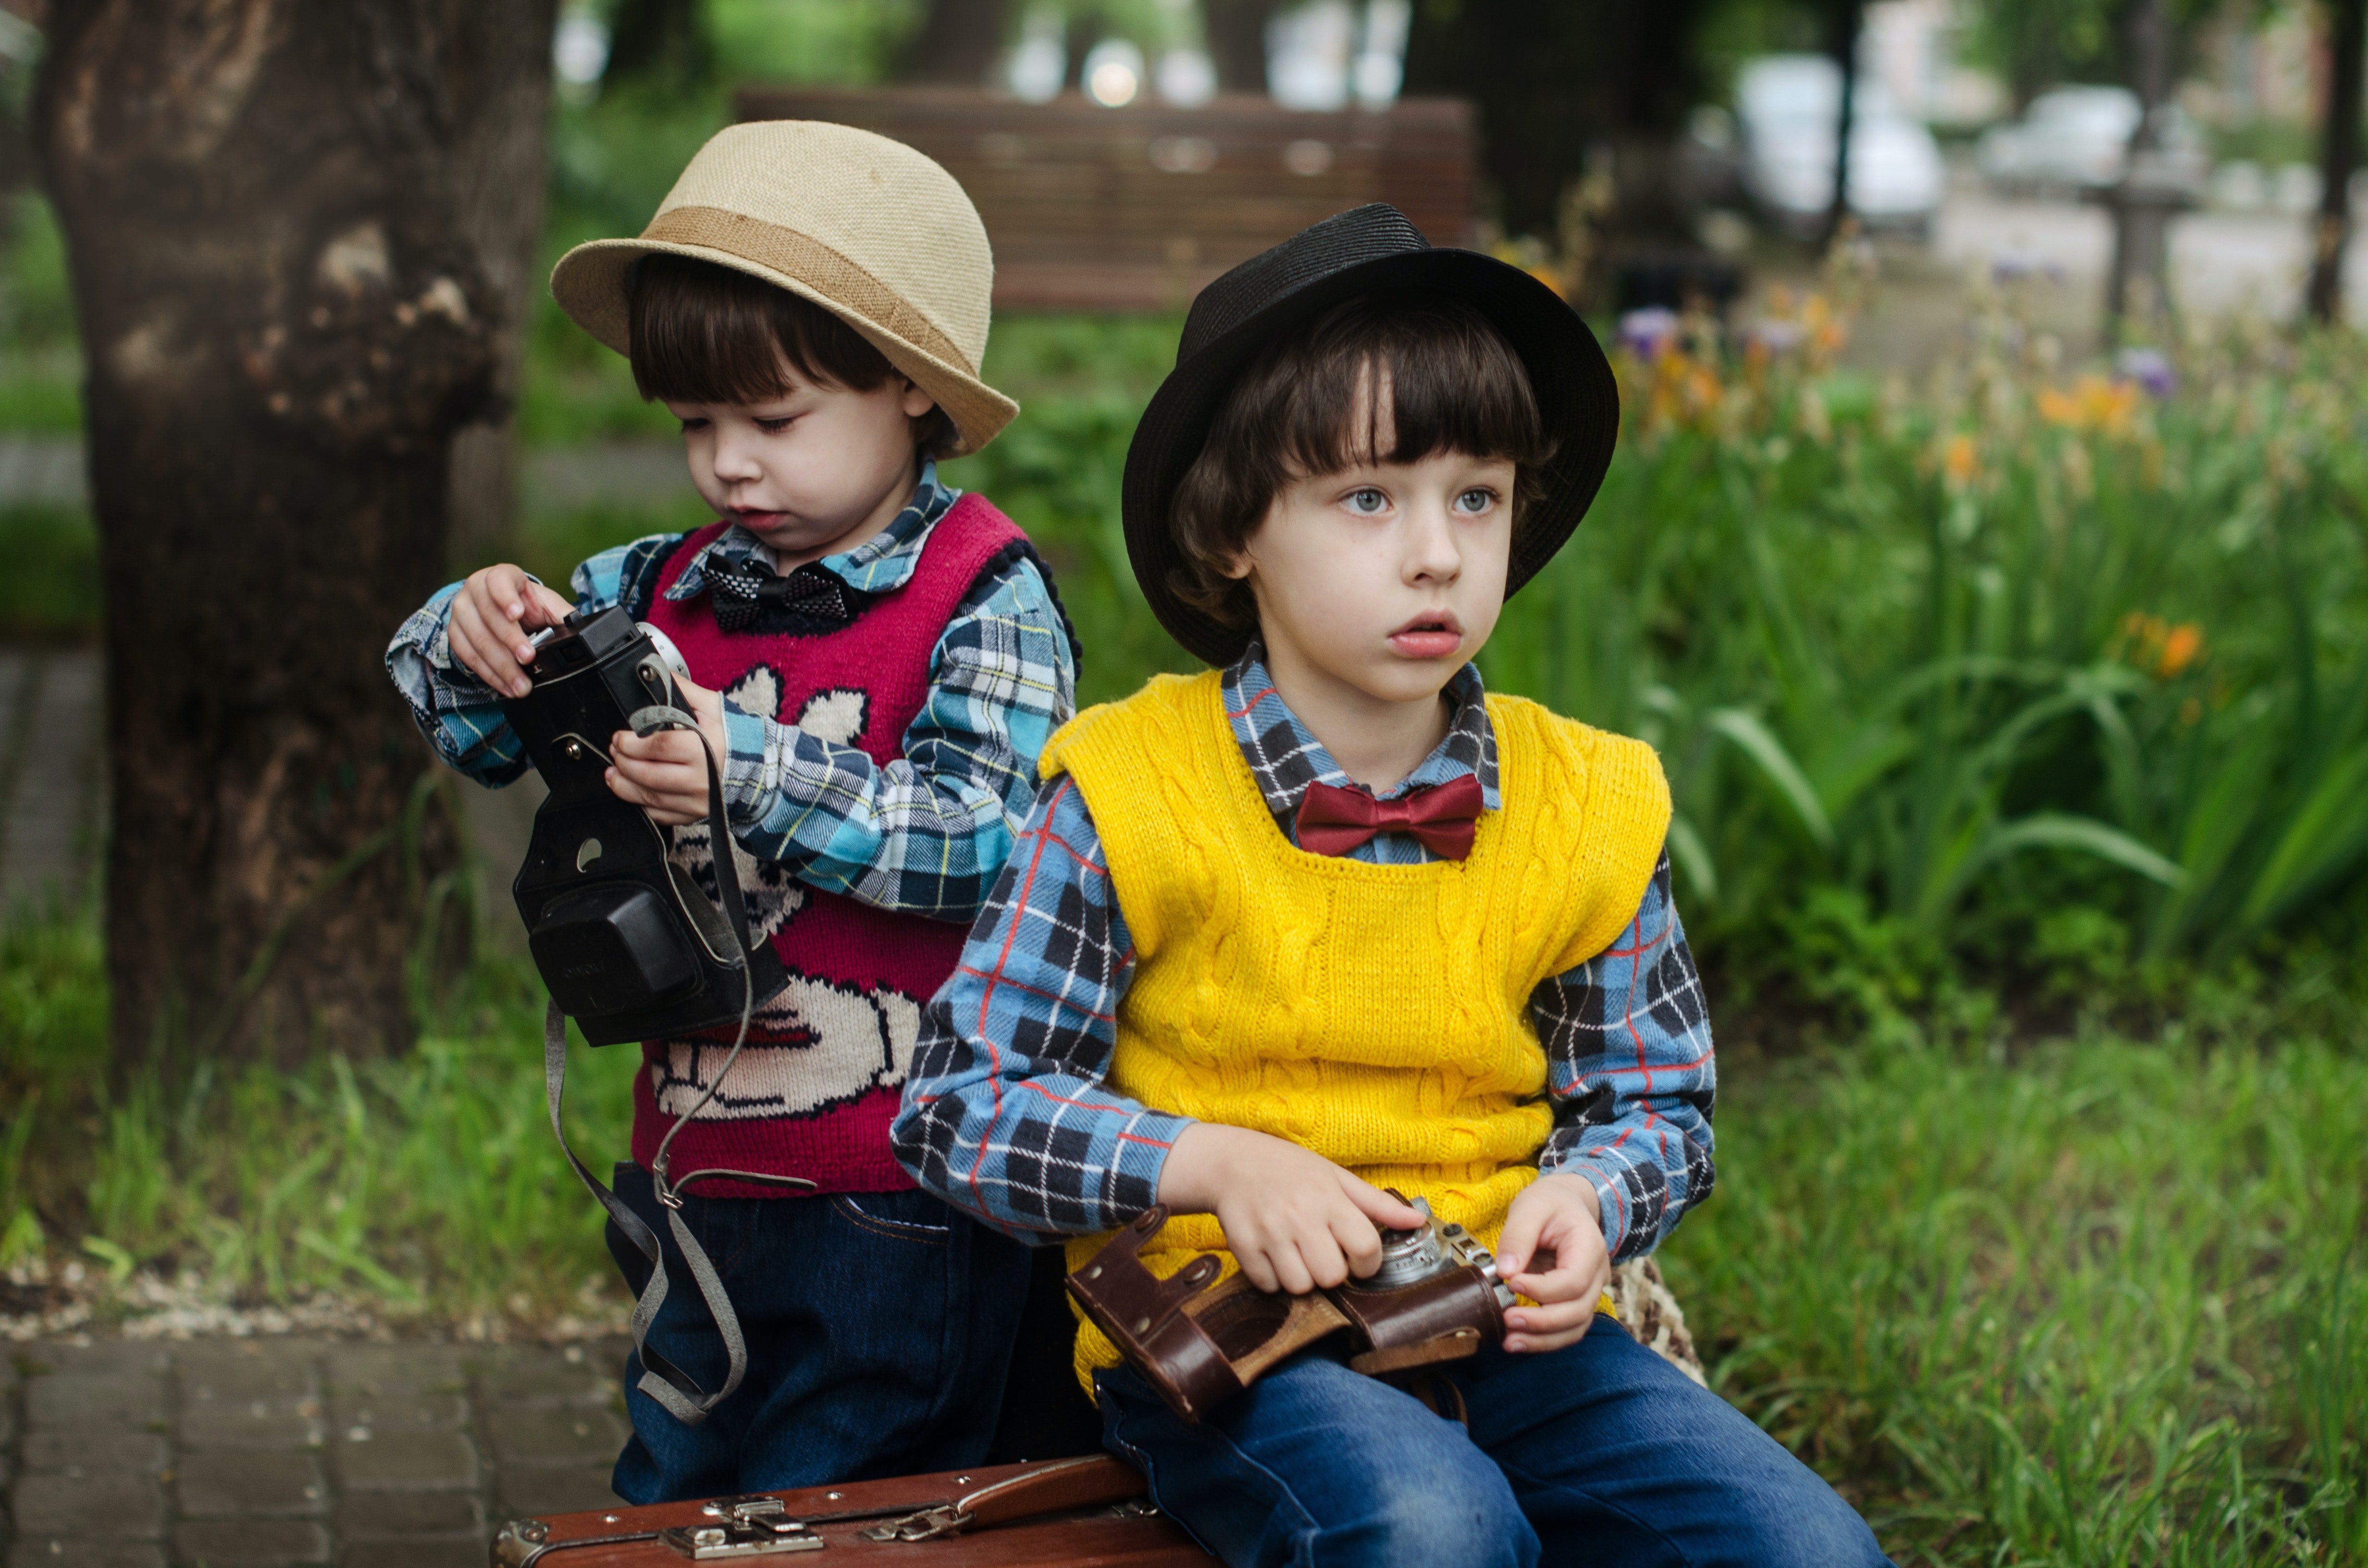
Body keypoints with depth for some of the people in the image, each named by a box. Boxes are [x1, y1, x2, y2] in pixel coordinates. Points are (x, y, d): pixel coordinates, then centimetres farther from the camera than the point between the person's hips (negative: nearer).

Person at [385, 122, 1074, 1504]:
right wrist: (479, 634, -9)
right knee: (665, 1506, 20)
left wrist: (754, 773, -30)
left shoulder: (985, 596, -10)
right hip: (701, 1174, 6)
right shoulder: (671, 588, 6)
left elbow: (985, 840, -21)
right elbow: (472, 725, 15)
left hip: (893, 1213, -6)